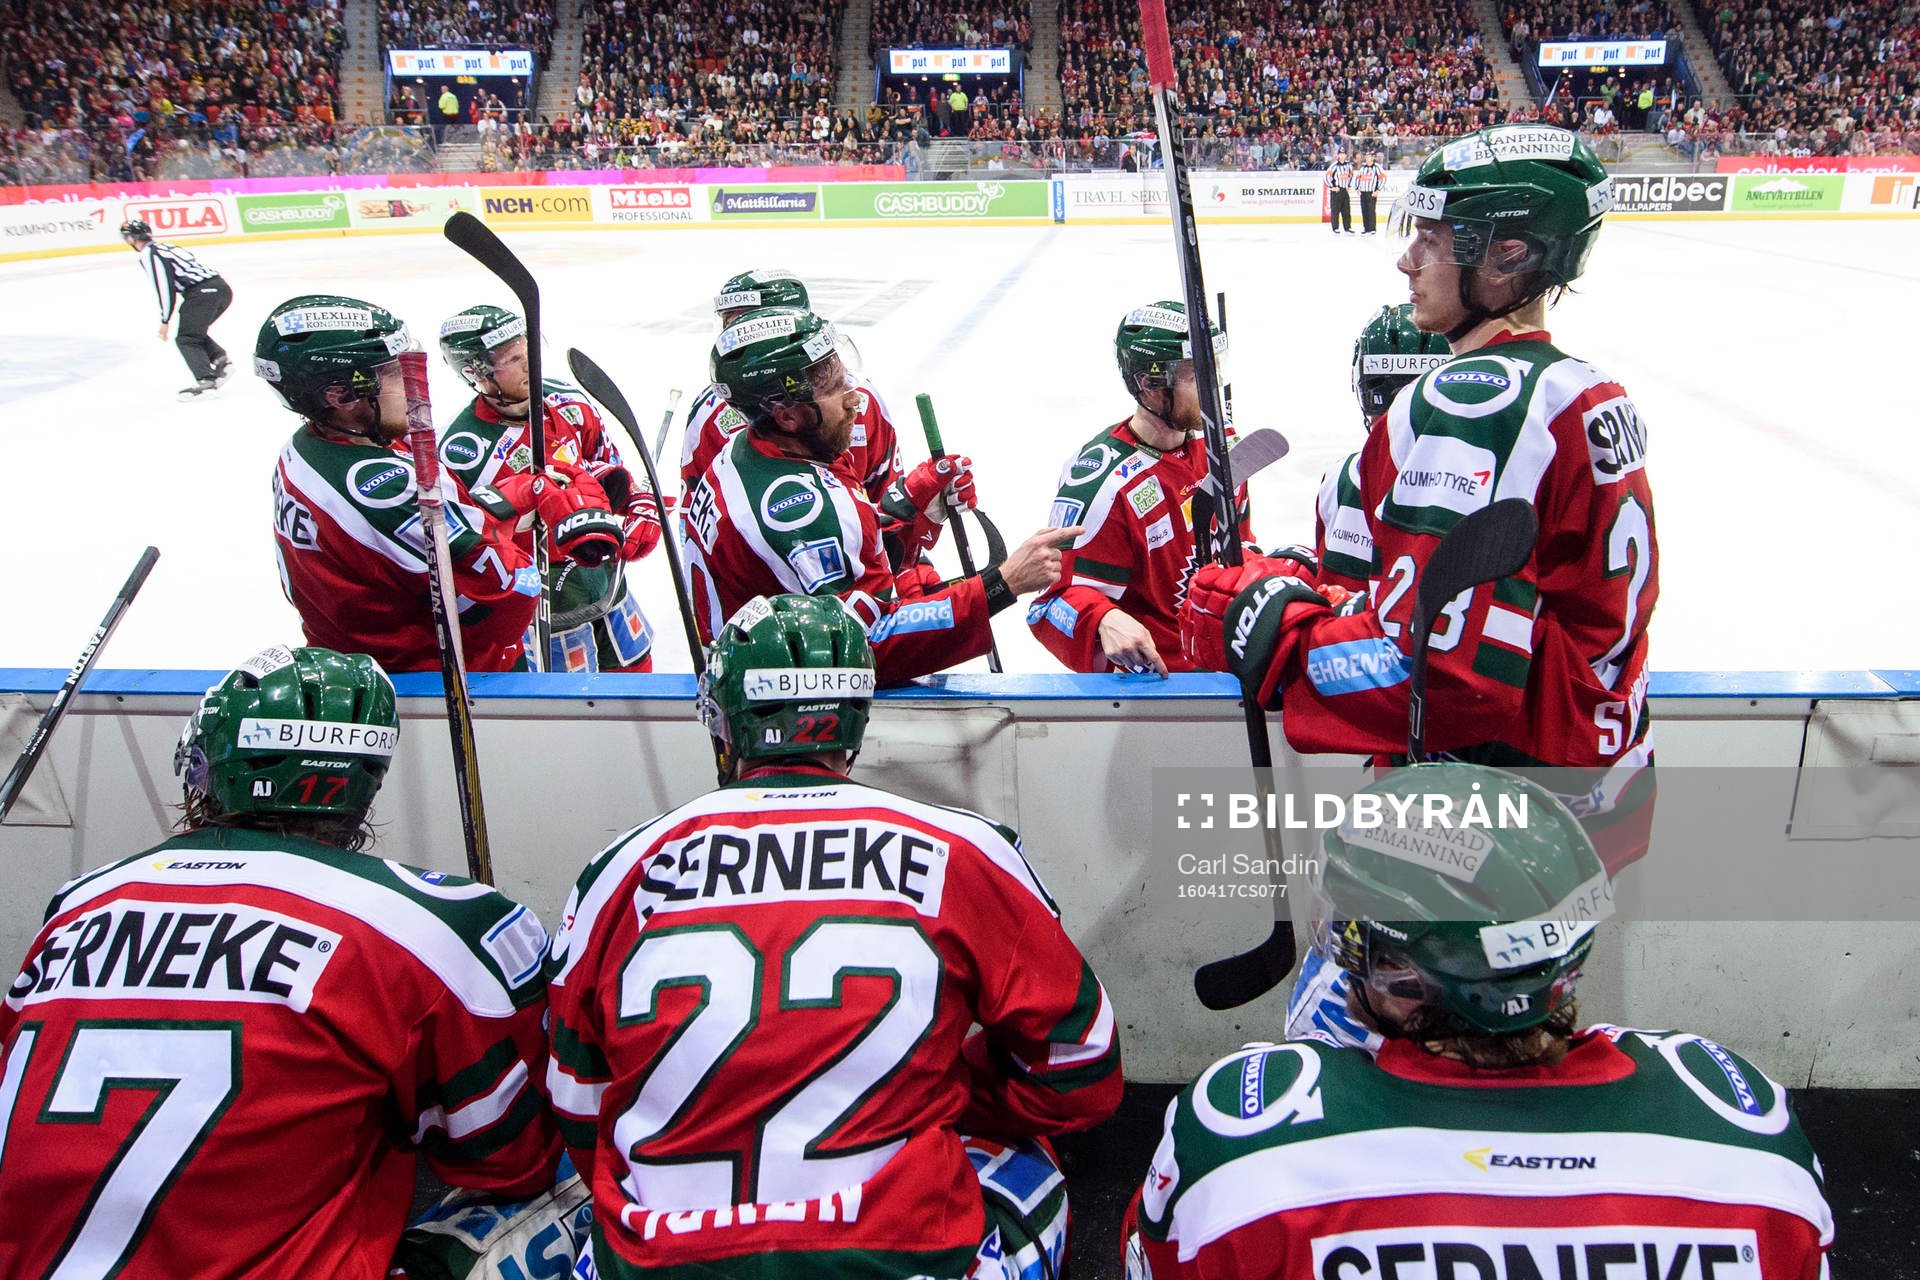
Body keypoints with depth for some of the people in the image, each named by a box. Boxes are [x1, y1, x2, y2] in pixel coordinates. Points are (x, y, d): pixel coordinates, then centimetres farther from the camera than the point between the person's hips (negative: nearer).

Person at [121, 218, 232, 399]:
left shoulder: (148, 254, 2)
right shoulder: (167, 248, 29)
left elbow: (165, 288, -5)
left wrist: (165, 321, 0)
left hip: (203, 292, -8)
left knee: (186, 338, -3)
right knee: (195, 332, 23)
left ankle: (206, 380, -18)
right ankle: (219, 358, 6)